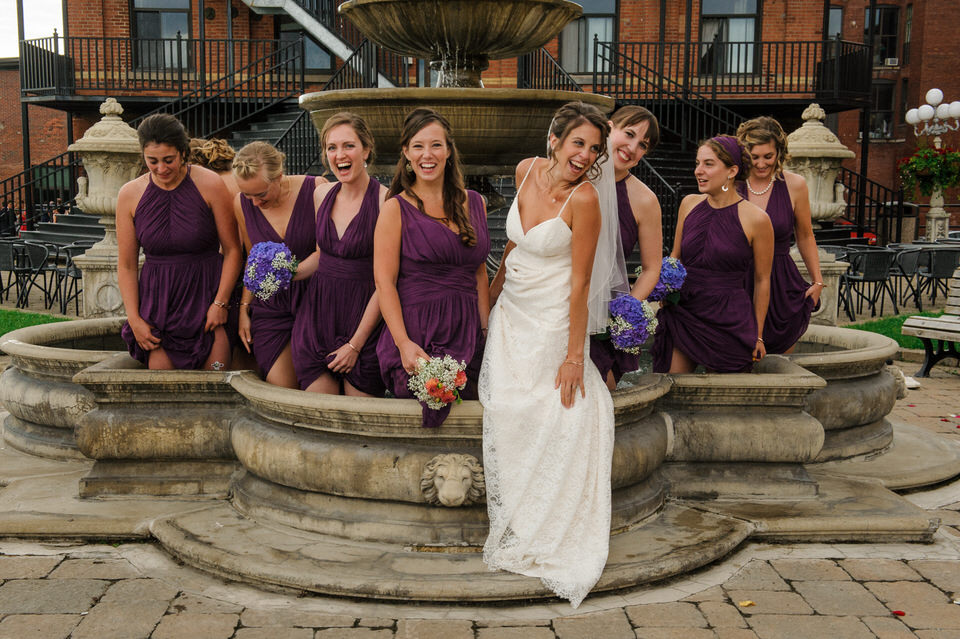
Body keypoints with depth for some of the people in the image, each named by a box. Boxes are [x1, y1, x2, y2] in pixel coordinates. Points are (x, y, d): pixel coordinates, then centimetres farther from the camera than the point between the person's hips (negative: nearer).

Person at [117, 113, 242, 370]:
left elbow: (232, 250, -2)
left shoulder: (210, 185, -7)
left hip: (206, 294, -2)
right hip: (158, 299, 2)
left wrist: (220, 303, -10)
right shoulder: (130, 194, 2)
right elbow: (126, 265, 7)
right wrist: (134, 319, -2)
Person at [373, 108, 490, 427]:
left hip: (466, 334, 5)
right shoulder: (396, 209, -2)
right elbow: (384, 282, -8)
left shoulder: (474, 204, 11)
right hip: (417, 332, -4)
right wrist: (404, 344, -18)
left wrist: (487, 332, 8)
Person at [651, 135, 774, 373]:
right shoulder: (689, 204, 5)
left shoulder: (756, 219, -8)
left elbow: (762, 281, -1)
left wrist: (757, 335, 3)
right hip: (683, 314, 4)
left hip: (729, 322, -4)